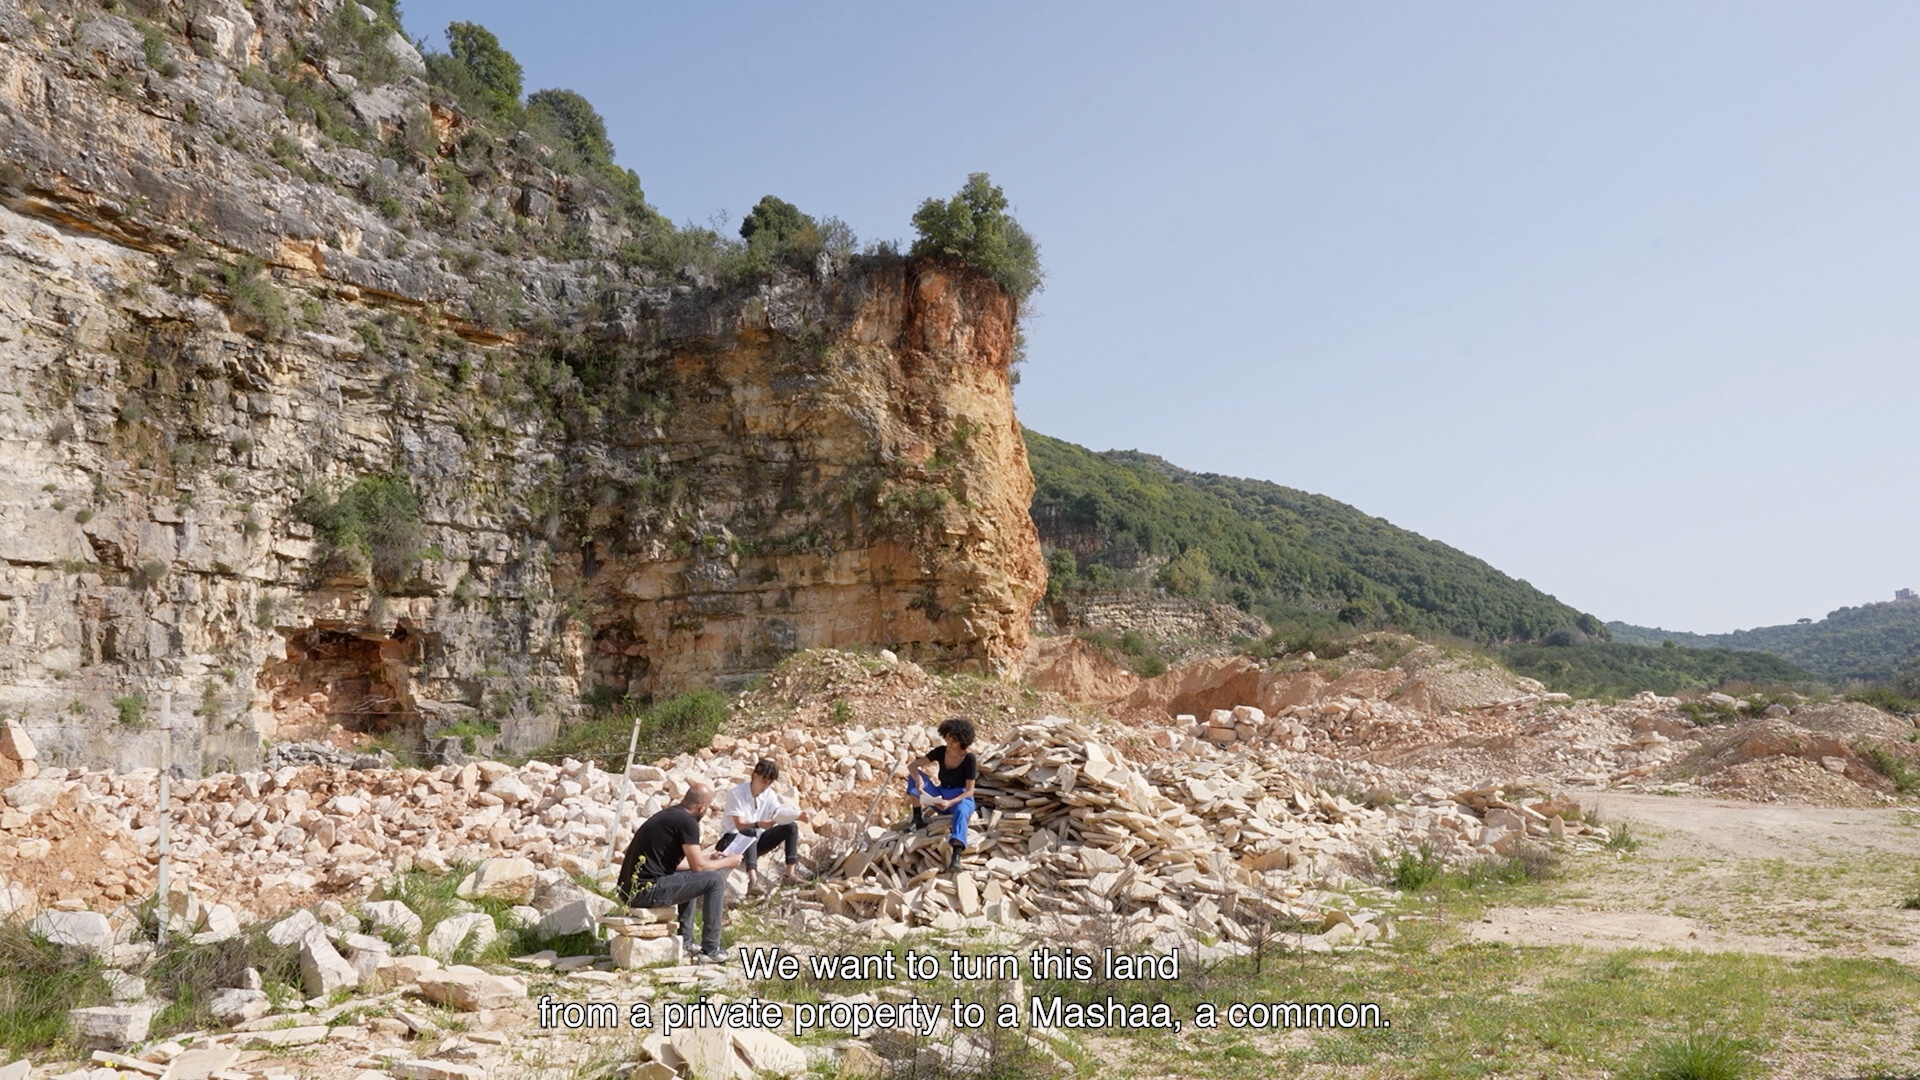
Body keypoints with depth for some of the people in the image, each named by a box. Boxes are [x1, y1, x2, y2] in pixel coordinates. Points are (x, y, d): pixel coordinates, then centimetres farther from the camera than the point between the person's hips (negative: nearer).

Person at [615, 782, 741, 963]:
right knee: (715, 880, -4)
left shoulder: (666, 815, 18)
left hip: (629, 890, 10)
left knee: (689, 880, 31)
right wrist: (728, 862, 8)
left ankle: (685, 943, 29)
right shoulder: (687, 822, -11)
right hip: (647, 891, -10)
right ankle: (710, 950, 1)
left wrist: (707, 858, 32)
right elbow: (698, 866, -9)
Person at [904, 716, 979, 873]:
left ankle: (956, 857, -60)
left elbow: (969, 791, -17)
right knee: (915, 775, -15)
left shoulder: (969, 759, -14)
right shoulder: (940, 752, -3)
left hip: (961, 799, -5)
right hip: (941, 797, 5)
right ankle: (917, 818, -15)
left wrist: (951, 802, -34)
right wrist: (918, 779, -29)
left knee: (961, 811, -42)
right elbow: (912, 765, -5)